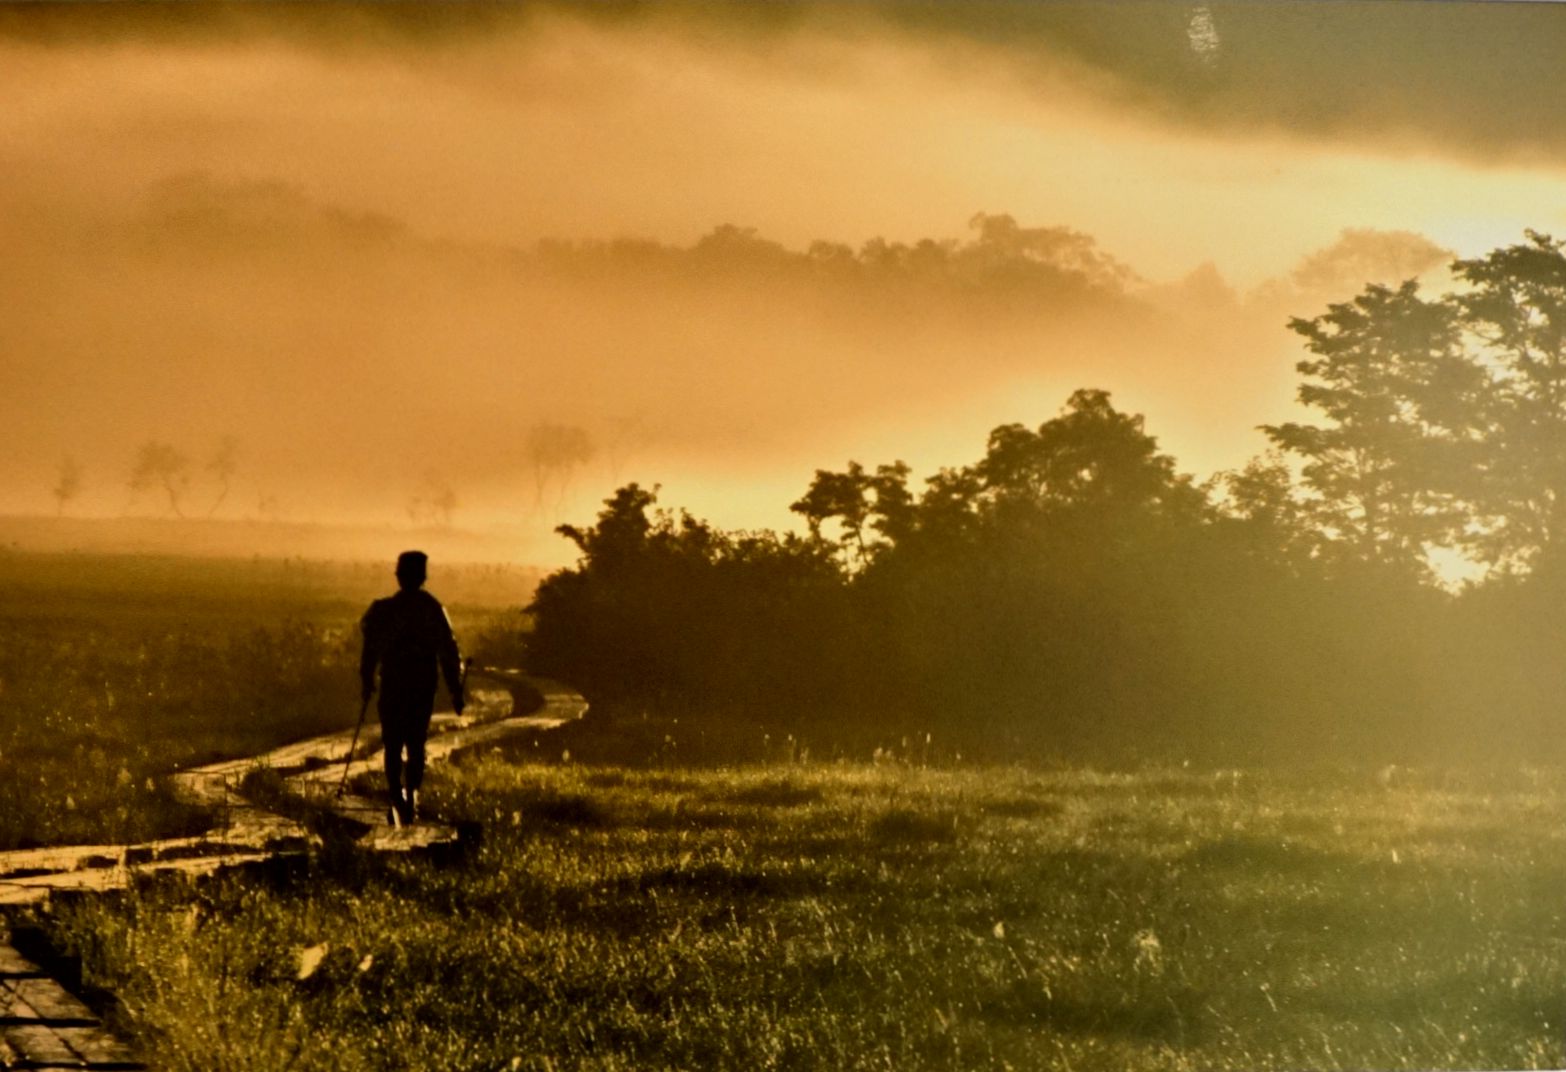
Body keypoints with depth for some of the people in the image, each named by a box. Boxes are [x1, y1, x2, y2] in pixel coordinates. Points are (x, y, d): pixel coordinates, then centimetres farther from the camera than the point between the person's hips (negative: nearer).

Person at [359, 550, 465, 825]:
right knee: (416, 744, 16)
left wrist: (367, 682, 12)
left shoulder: (383, 610, -6)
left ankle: (397, 800, -14)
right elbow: (449, 651, 0)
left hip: (393, 686, -2)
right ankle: (411, 800, 20)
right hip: (425, 685, 2)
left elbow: (370, 649, -1)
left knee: (393, 744, 2)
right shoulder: (434, 609, -1)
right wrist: (456, 690, 6)